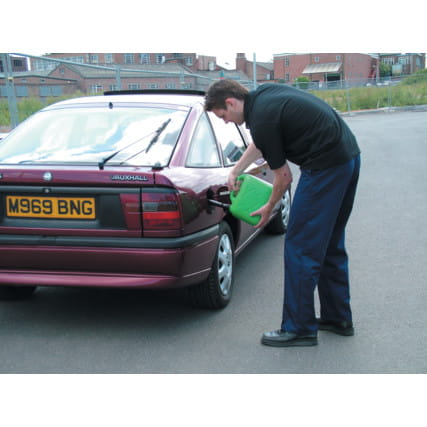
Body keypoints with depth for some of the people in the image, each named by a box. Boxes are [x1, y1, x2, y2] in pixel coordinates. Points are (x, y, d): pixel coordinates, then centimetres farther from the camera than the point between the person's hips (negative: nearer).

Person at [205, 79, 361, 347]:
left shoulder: (262, 118, -15)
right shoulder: (263, 94, 11)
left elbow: (284, 177, -6)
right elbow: (260, 144, 30)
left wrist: (269, 209, 10)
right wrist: (235, 171, 29)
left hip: (325, 166, -10)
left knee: (300, 247, -3)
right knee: (330, 244, 17)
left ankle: (299, 328, 5)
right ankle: (338, 318, 26)